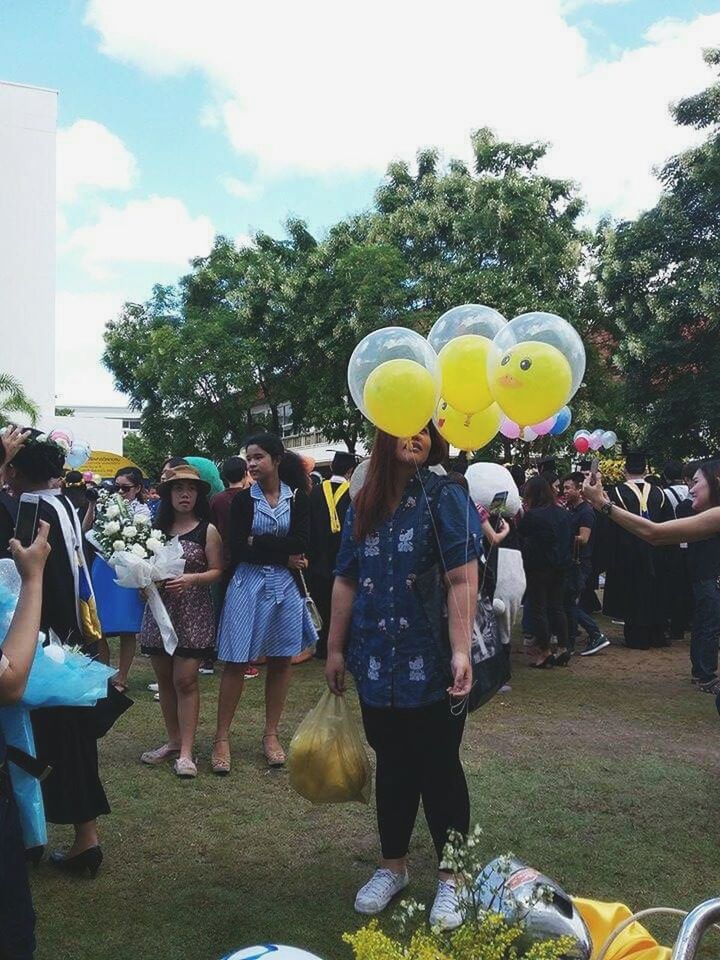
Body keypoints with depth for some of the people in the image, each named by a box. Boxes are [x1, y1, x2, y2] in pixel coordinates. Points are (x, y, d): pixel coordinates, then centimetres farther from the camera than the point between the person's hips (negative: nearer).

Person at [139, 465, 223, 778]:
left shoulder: (207, 531, -3)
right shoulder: (158, 528, 8)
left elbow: (217, 571, -4)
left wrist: (191, 579, -20)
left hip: (192, 613, -4)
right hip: (159, 610, 4)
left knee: (185, 681, -5)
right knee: (164, 680, 10)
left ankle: (186, 751, 1)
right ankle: (173, 741, 24)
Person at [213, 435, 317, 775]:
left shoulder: (298, 498, 2)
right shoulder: (243, 499, 2)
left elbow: (302, 543, -9)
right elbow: (237, 549, -8)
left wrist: (257, 543, -8)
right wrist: (283, 556, -9)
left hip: (285, 586, 1)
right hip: (247, 585, -1)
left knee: (281, 661, 7)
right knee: (236, 661, -1)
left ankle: (271, 734, 19)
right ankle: (222, 736, 7)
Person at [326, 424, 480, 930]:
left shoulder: (445, 496, -8)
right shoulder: (363, 505, 6)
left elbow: (463, 580, -16)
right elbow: (347, 581, 10)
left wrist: (461, 651, -23)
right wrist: (336, 648, 10)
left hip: (432, 661, -4)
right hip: (378, 661, 4)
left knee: (439, 769, 7)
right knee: (393, 766, 17)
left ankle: (452, 877, 24)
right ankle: (393, 865, 34)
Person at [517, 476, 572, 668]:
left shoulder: (533, 515, -18)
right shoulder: (563, 513, 4)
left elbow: (521, 532, -3)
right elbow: (570, 537, 13)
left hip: (538, 567, -7)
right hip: (560, 567, 7)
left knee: (539, 609, 3)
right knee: (557, 607, 14)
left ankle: (544, 651, 7)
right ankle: (563, 648, 16)